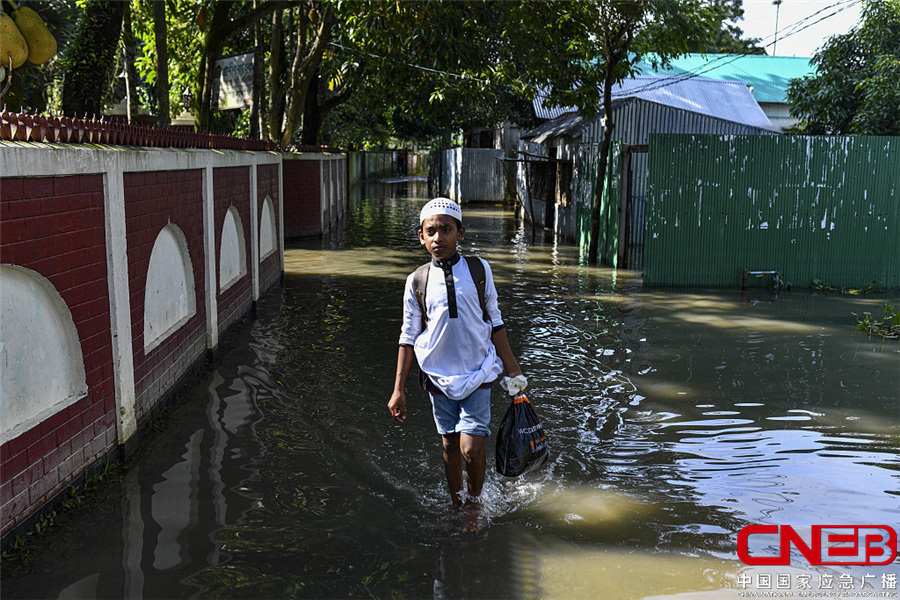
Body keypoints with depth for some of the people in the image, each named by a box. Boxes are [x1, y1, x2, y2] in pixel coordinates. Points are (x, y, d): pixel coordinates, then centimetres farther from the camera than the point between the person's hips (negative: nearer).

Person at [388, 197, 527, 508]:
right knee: (450, 446, 12)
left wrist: (512, 368, 8)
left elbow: (495, 322, 6)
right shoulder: (417, 281, -3)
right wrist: (399, 389, 2)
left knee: (471, 448, -9)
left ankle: (475, 502, 17)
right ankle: (457, 506, 32)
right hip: (439, 375, 1)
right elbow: (408, 337, 3)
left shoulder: (479, 269, -3)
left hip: (478, 372, -1)